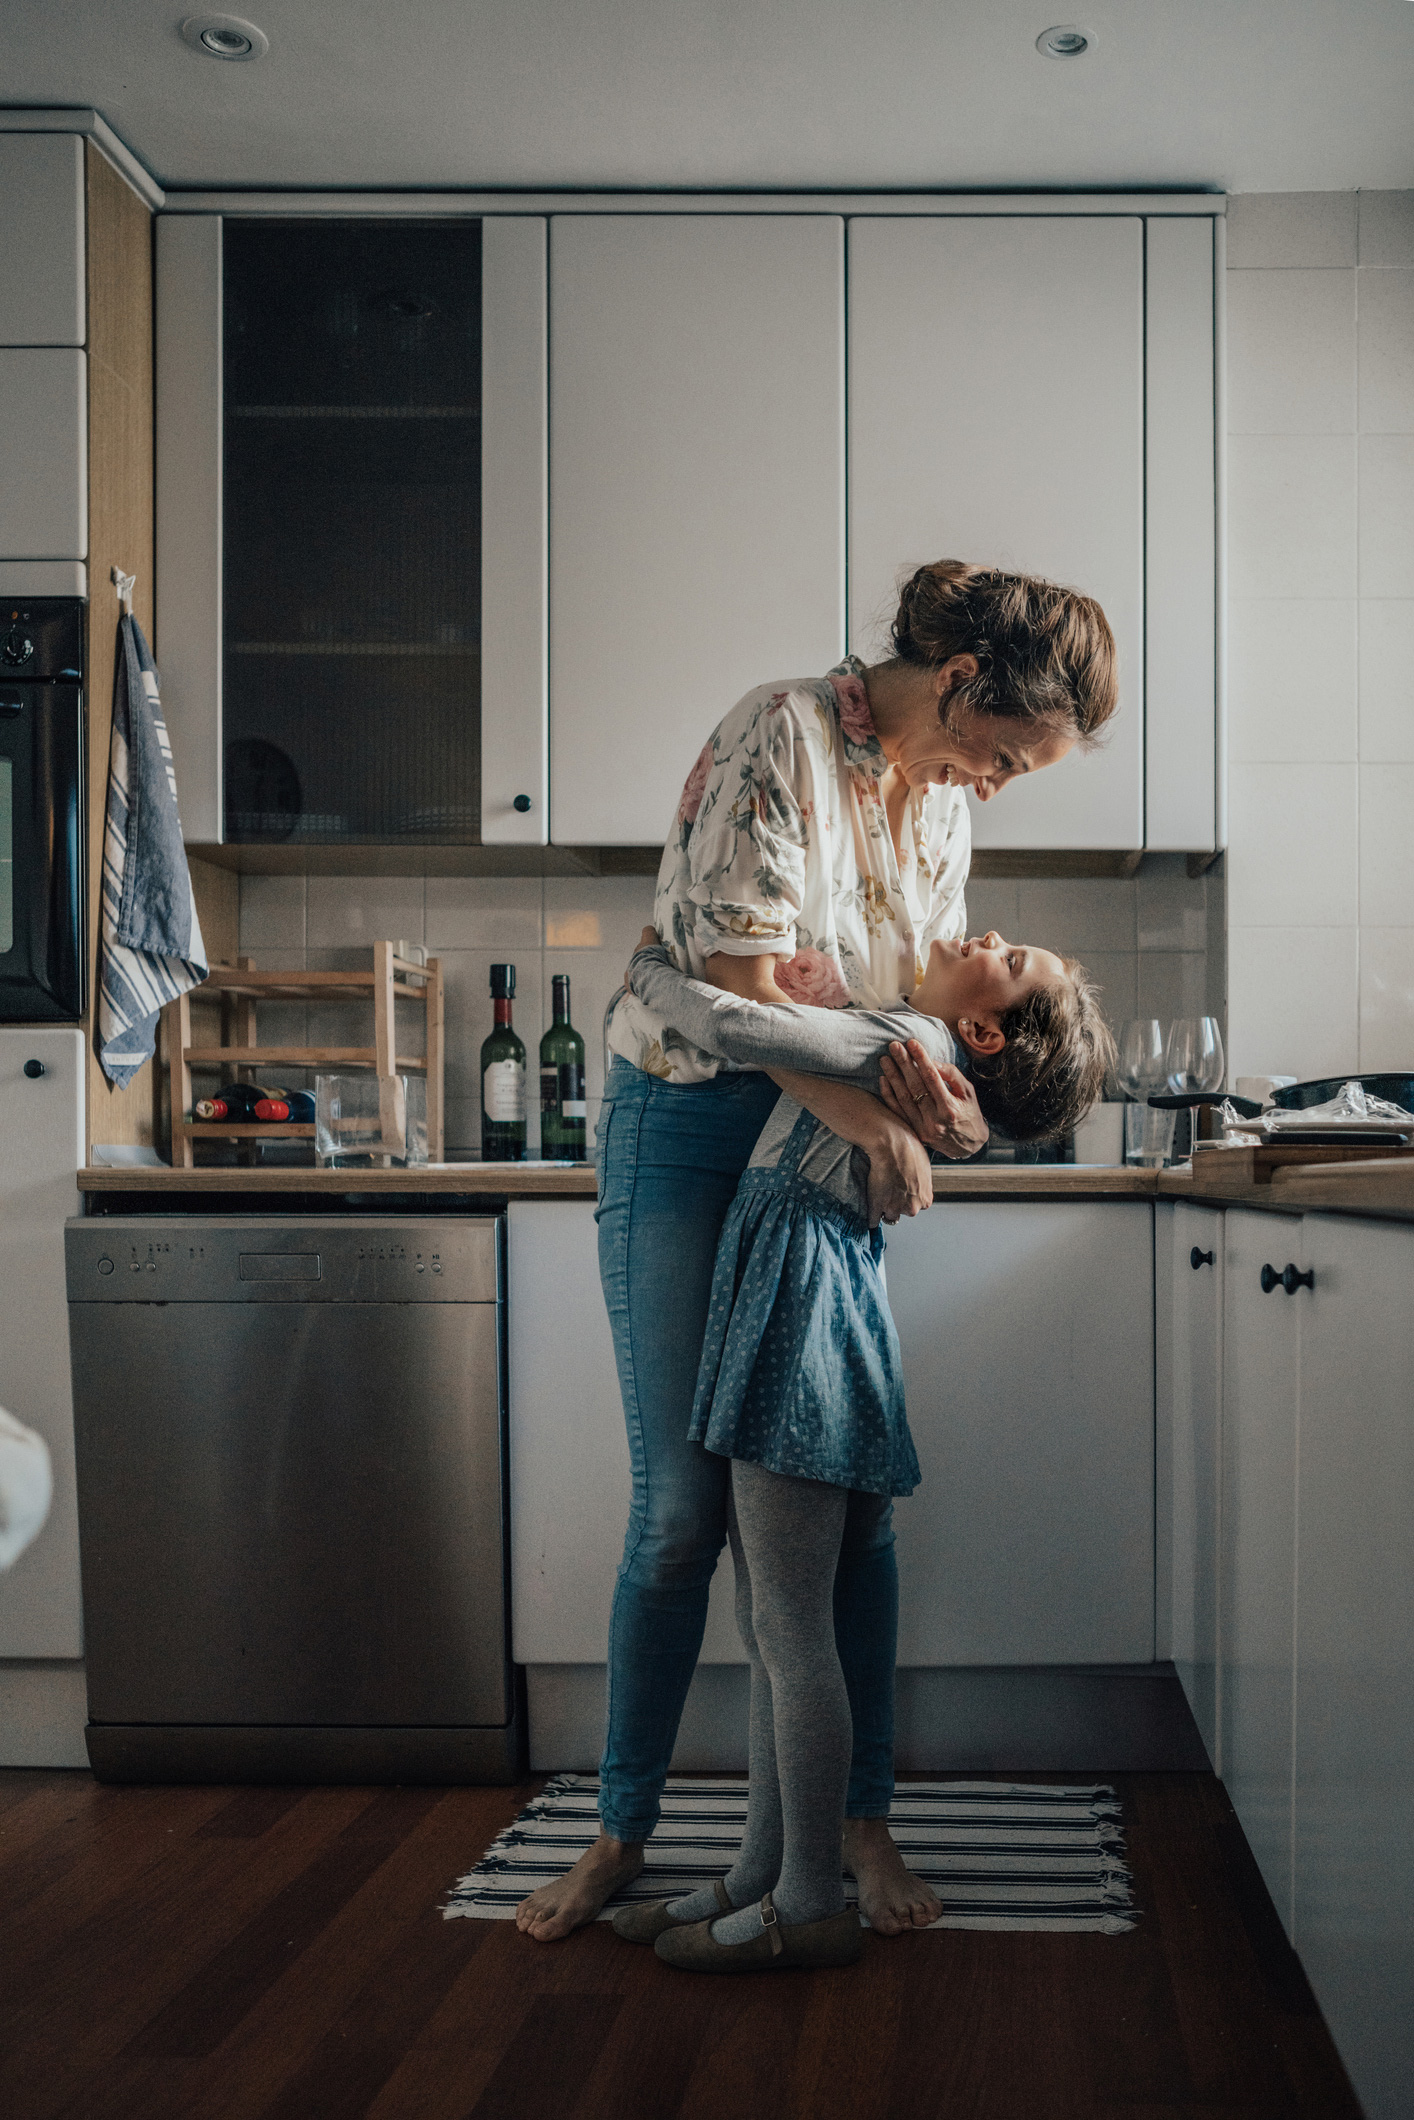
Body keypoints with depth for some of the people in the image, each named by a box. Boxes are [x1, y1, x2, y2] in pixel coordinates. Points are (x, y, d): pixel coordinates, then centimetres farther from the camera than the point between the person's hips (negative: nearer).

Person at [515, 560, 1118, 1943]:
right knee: (681, 1506, -1)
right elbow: (738, 983, -22)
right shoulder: (782, 736, -17)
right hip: (690, 1128, -5)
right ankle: (622, 1832, 16)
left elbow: (921, 985, 11)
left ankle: (862, 1824, 18)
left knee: (854, 1496, 3)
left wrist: (929, 1077, -11)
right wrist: (876, 1120, -24)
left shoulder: (940, 797, 5)